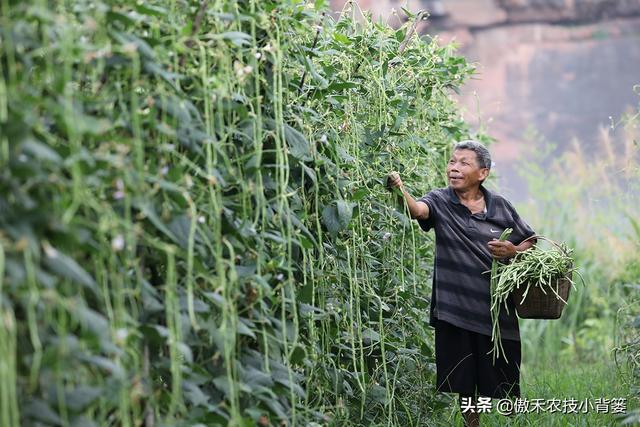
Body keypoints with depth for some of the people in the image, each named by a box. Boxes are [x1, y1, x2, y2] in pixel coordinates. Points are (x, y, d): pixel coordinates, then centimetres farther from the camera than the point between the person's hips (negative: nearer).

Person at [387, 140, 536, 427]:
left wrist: (514, 251, -8)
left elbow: (530, 241, 14)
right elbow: (417, 209, -24)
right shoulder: (441, 202, -1)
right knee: (464, 386, 6)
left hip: (496, 308, 1)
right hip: (457, 308, -1)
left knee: (503, 385, 7)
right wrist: (400, 191, -45)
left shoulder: (499, 206, 3)